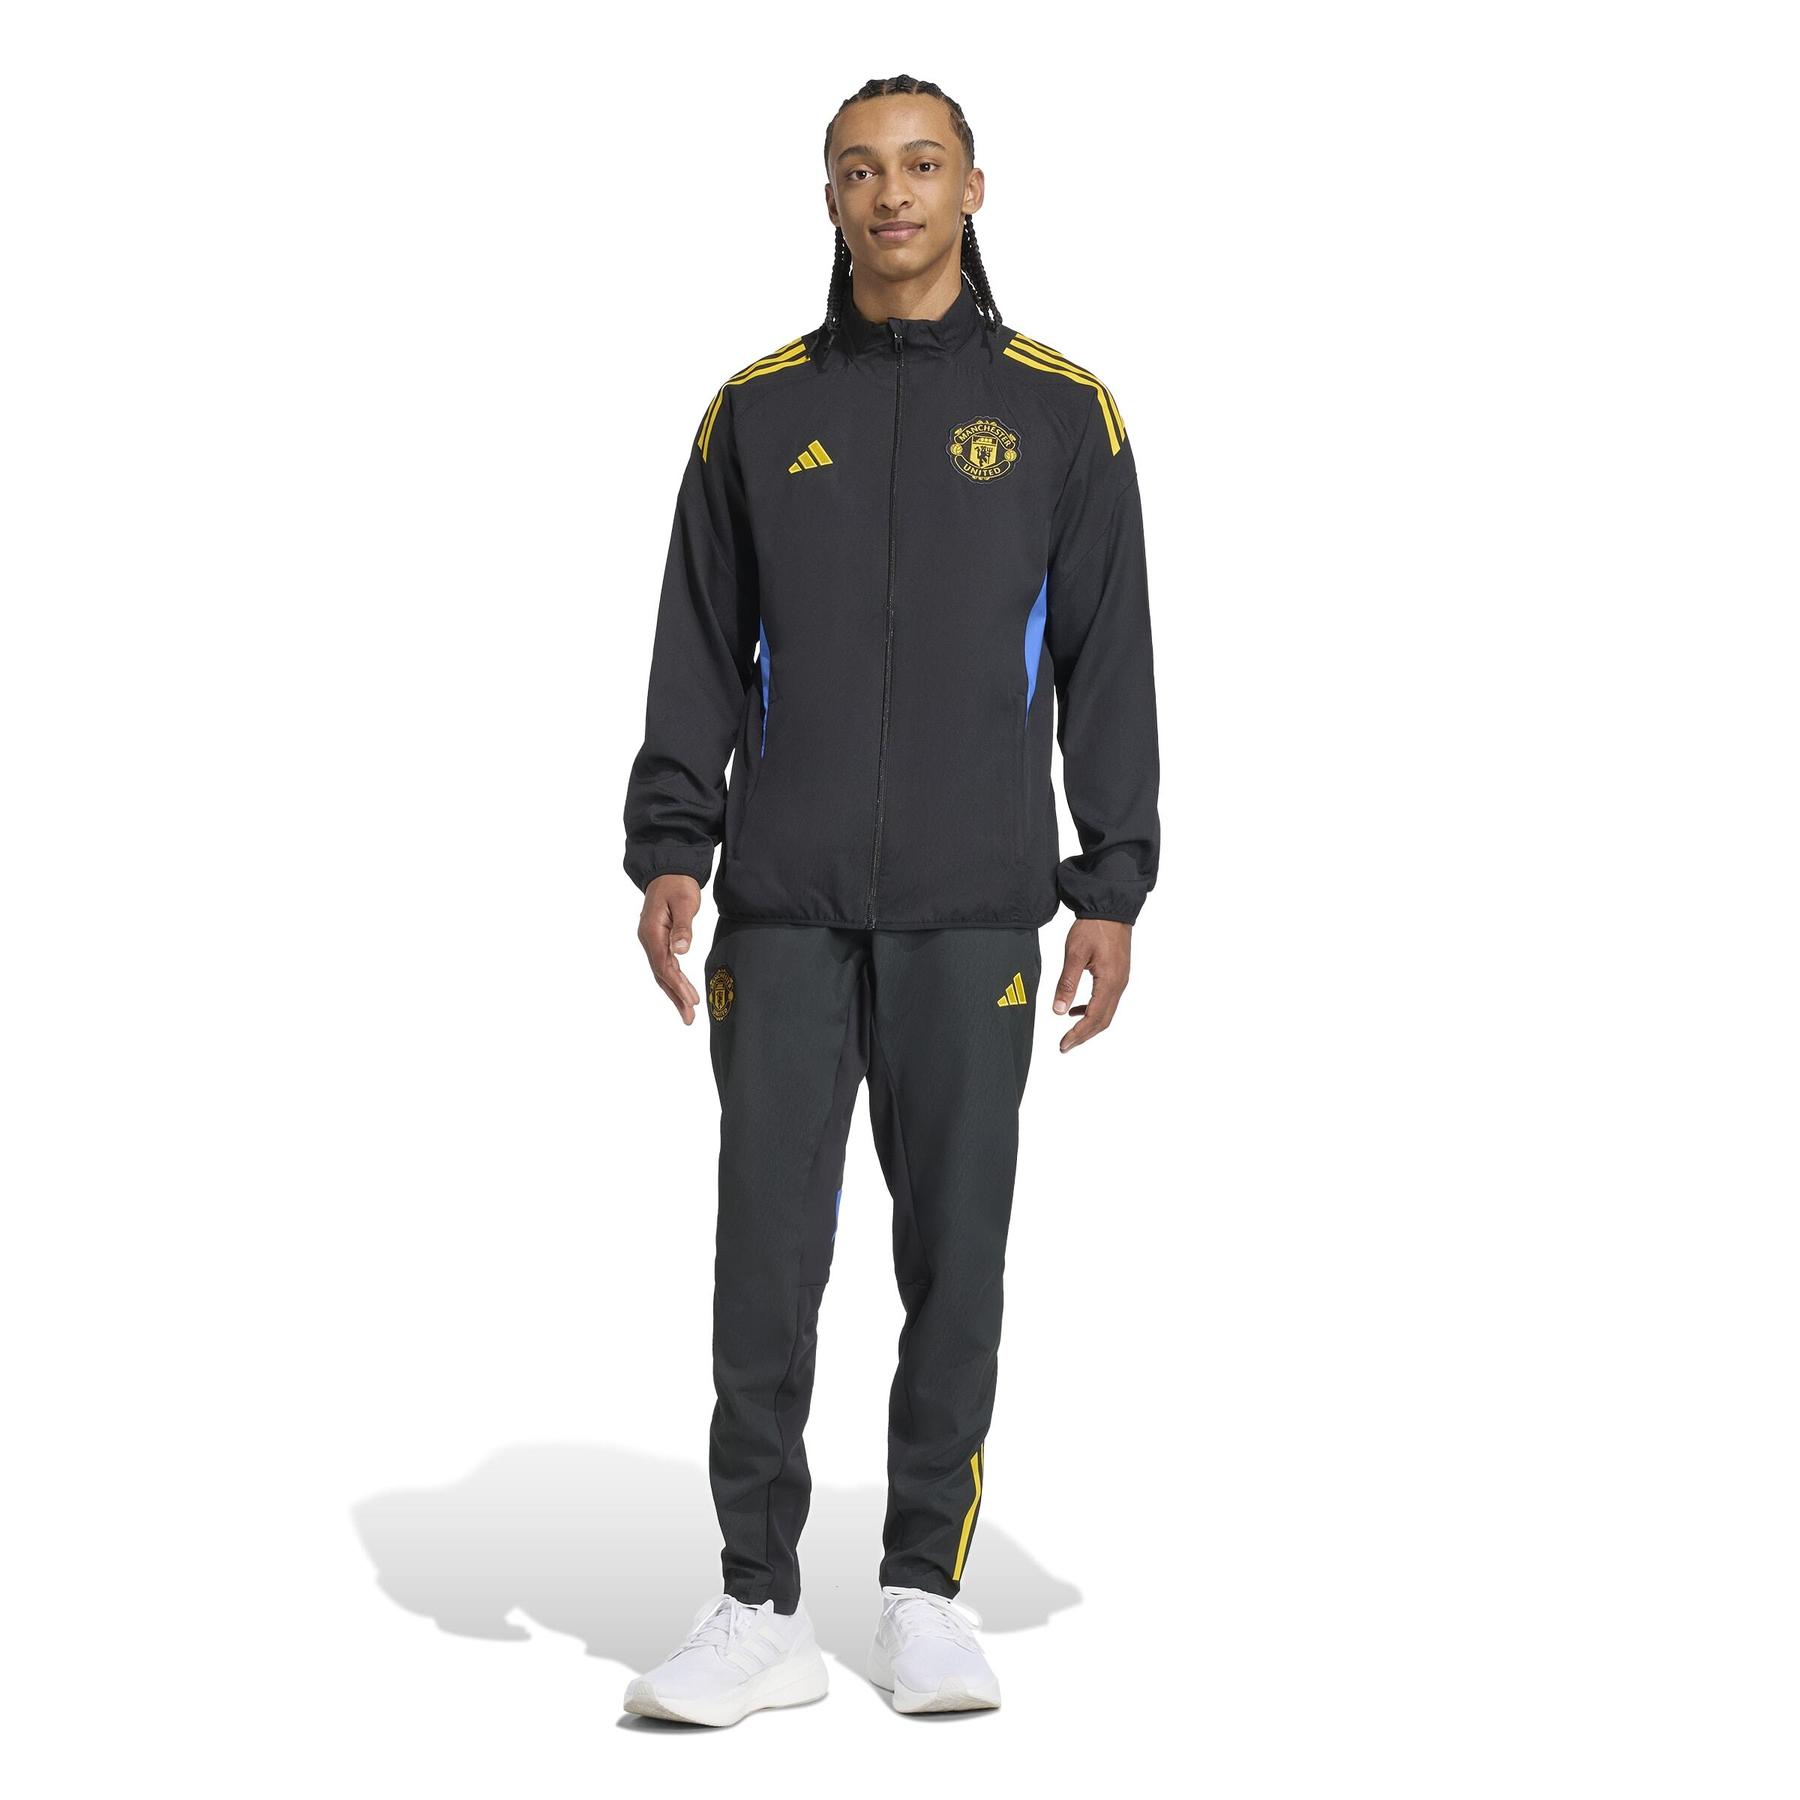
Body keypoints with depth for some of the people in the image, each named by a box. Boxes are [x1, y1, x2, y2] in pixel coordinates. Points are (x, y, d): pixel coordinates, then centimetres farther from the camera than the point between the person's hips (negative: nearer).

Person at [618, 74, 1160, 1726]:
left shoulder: (1061, 409, 6)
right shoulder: (759, 410, 9)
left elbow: (1107, 661, 4)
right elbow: (699, 651, 8)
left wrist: (1112, 886, -2)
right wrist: (669, 850, -3)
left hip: (974, 910, 0)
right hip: (785, 907, 1)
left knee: (957, 1253, 4)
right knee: (767, 1250, -1)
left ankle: (928, 1592, 15)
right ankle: (763, 1606, 6)